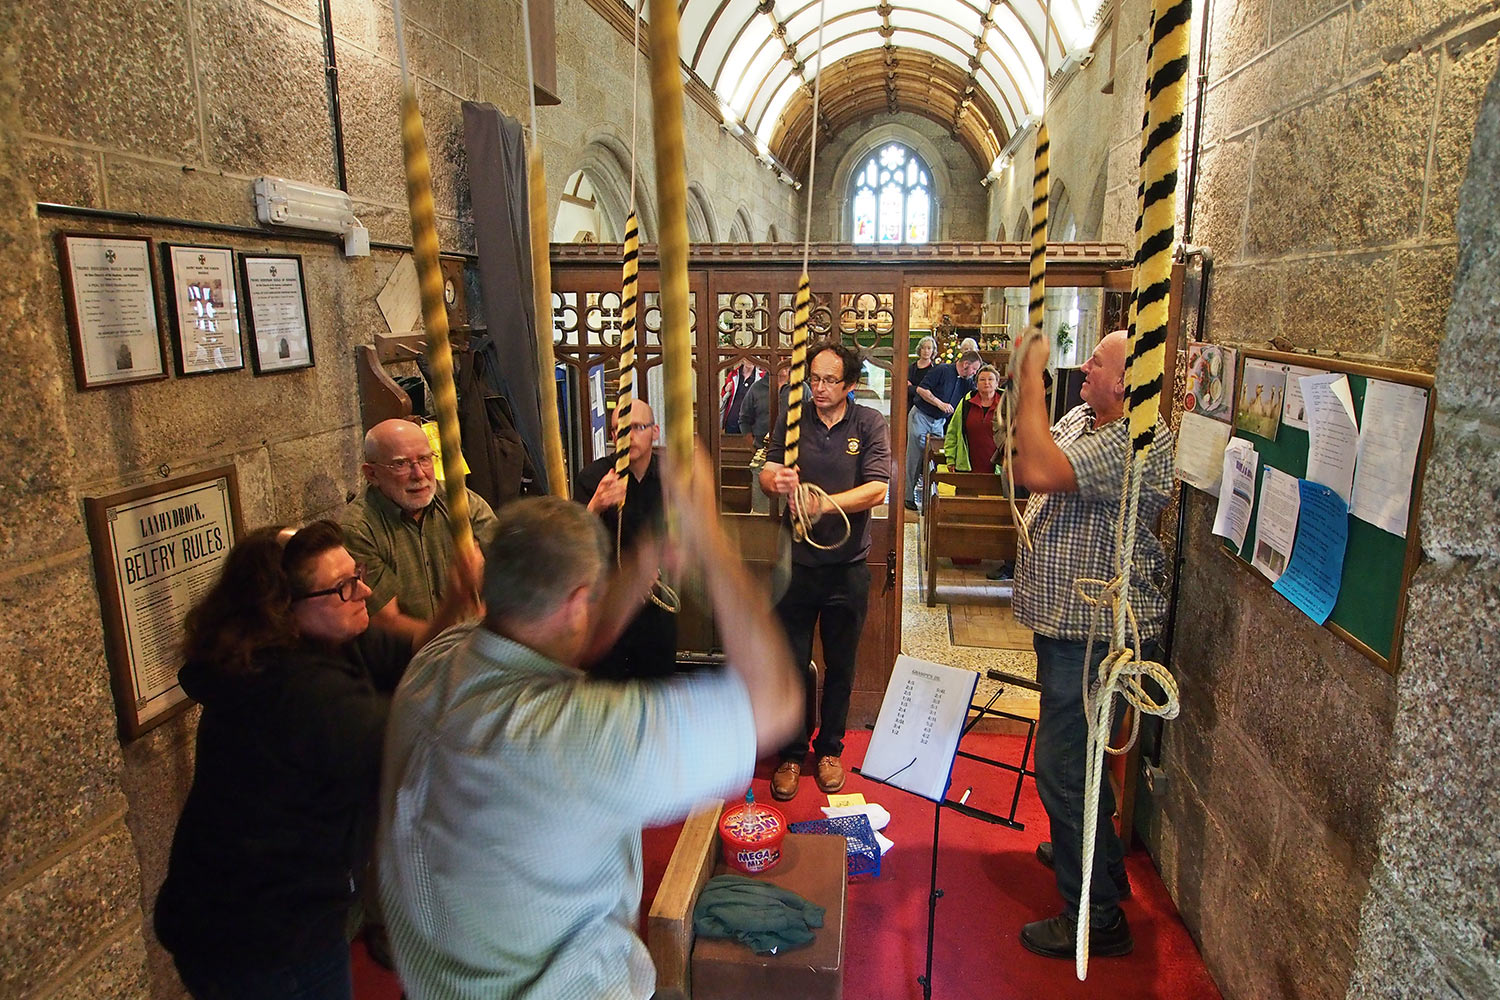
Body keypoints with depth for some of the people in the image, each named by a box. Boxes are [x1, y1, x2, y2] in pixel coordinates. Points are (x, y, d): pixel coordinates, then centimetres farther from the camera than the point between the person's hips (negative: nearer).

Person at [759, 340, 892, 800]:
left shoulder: (869, 423, -3)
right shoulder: (792, 420, 2)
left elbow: (877, 489, -13)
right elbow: (766, 472, -7)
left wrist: (824, 503, -27)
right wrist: (775, 479, -32)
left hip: (848, 564, -1)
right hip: (797, 561, 1)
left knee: (840, 665, 14)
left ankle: (830, 749, 33)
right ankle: (791, 754, 26)